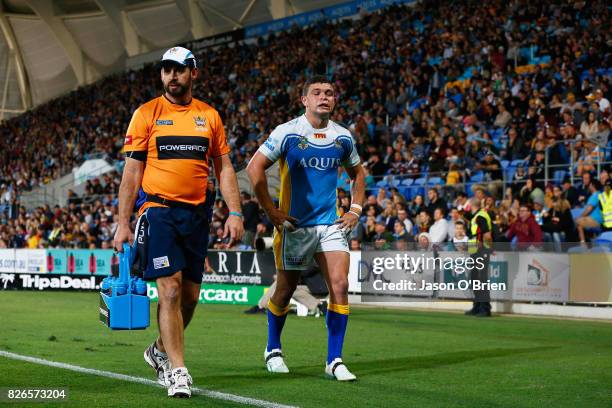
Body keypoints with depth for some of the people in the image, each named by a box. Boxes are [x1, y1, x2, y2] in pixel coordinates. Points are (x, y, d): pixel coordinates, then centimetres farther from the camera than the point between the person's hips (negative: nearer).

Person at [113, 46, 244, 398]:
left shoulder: (209, 116, 10)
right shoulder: (147, 114, 1)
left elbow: (224, 168, 12)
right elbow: (131, 173, 1)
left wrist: (235, 213, 1)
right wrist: (123, 224, -3)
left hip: (197, 214, 4)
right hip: (159, 211, -4)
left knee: (190, 295, 8)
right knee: (170, 291, -12)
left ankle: (161, 351, 31)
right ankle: (177, 370, -6)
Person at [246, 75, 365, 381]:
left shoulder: (343, 137, 6)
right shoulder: (287, 132, -7)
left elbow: (357, 173, 22)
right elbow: (255, 167, -8)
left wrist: (356, 209, 11)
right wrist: (270, 210, -11)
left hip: (331, 225, 3)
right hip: (294, 226, -3)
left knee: (340, 286, -11)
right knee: (285, 290, 6)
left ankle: (334, 360, -1)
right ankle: (273, 349, 31)